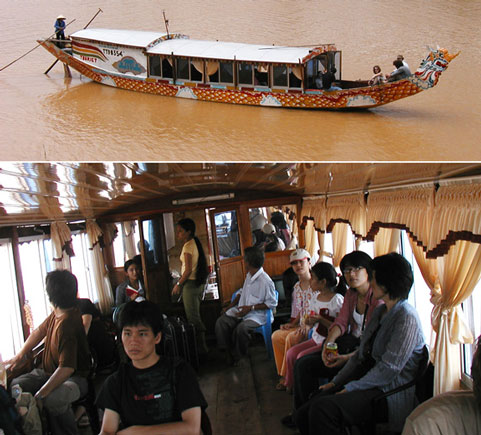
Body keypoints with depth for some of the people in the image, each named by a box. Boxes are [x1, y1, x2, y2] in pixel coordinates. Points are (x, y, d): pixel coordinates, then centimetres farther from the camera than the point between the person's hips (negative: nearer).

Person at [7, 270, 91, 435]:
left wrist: (40, 395, -30)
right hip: (48, 372, 10)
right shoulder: (56, 314, 1)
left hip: (73, 377, -9)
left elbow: (67, 368, -32)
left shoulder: (67, 324, -29)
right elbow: (39, 332, 21)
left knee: (53, 399, -39)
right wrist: (19, 356, 20)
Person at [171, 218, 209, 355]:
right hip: (199, 282, 10)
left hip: (190, 283, -9)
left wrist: (178, 284, -9)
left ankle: (201, 347, 3)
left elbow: (188, 270, -19)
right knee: (196, 316, 16)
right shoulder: (195, 243, 11)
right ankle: (201, 345, 22)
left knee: (193, 318, -2)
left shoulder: (188, 246, -16)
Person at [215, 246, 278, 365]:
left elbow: (272, 303, -15)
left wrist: (251, 308, -19)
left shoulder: (265, 281, -19)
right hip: (241, 310, 8)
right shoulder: (249, 275, 8)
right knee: (221, 322, -13)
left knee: (241, 328, -34)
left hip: (257, 314, -8)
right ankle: (228, 351, -2)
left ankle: (238, 356, -8)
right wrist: (229, 306, 11)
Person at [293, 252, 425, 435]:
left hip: (390, 391, -8)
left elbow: (389, 368, -19)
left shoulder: (406, 317, -14)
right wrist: (336, 382, 11)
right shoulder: (380, 311, 16)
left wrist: (351, 388, -14)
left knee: (323, 408, -30)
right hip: (368, 382, 8)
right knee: (302, 415, -10)